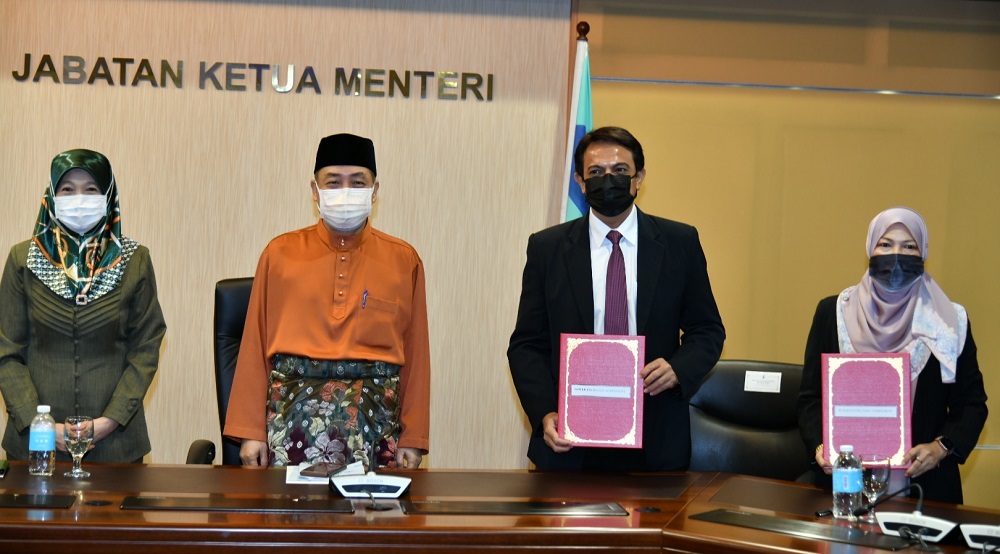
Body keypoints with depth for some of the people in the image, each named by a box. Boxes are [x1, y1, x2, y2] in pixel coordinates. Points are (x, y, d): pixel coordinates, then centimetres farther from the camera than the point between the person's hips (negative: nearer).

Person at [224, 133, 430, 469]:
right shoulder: (280, 254, 6)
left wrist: (413, 439, 2)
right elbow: (255, 347, 6)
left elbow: (415, 354, 6)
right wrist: (250, 431, 2)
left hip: (375, 415, 0)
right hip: (292, 413, 0)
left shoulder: (404, 260, 6)